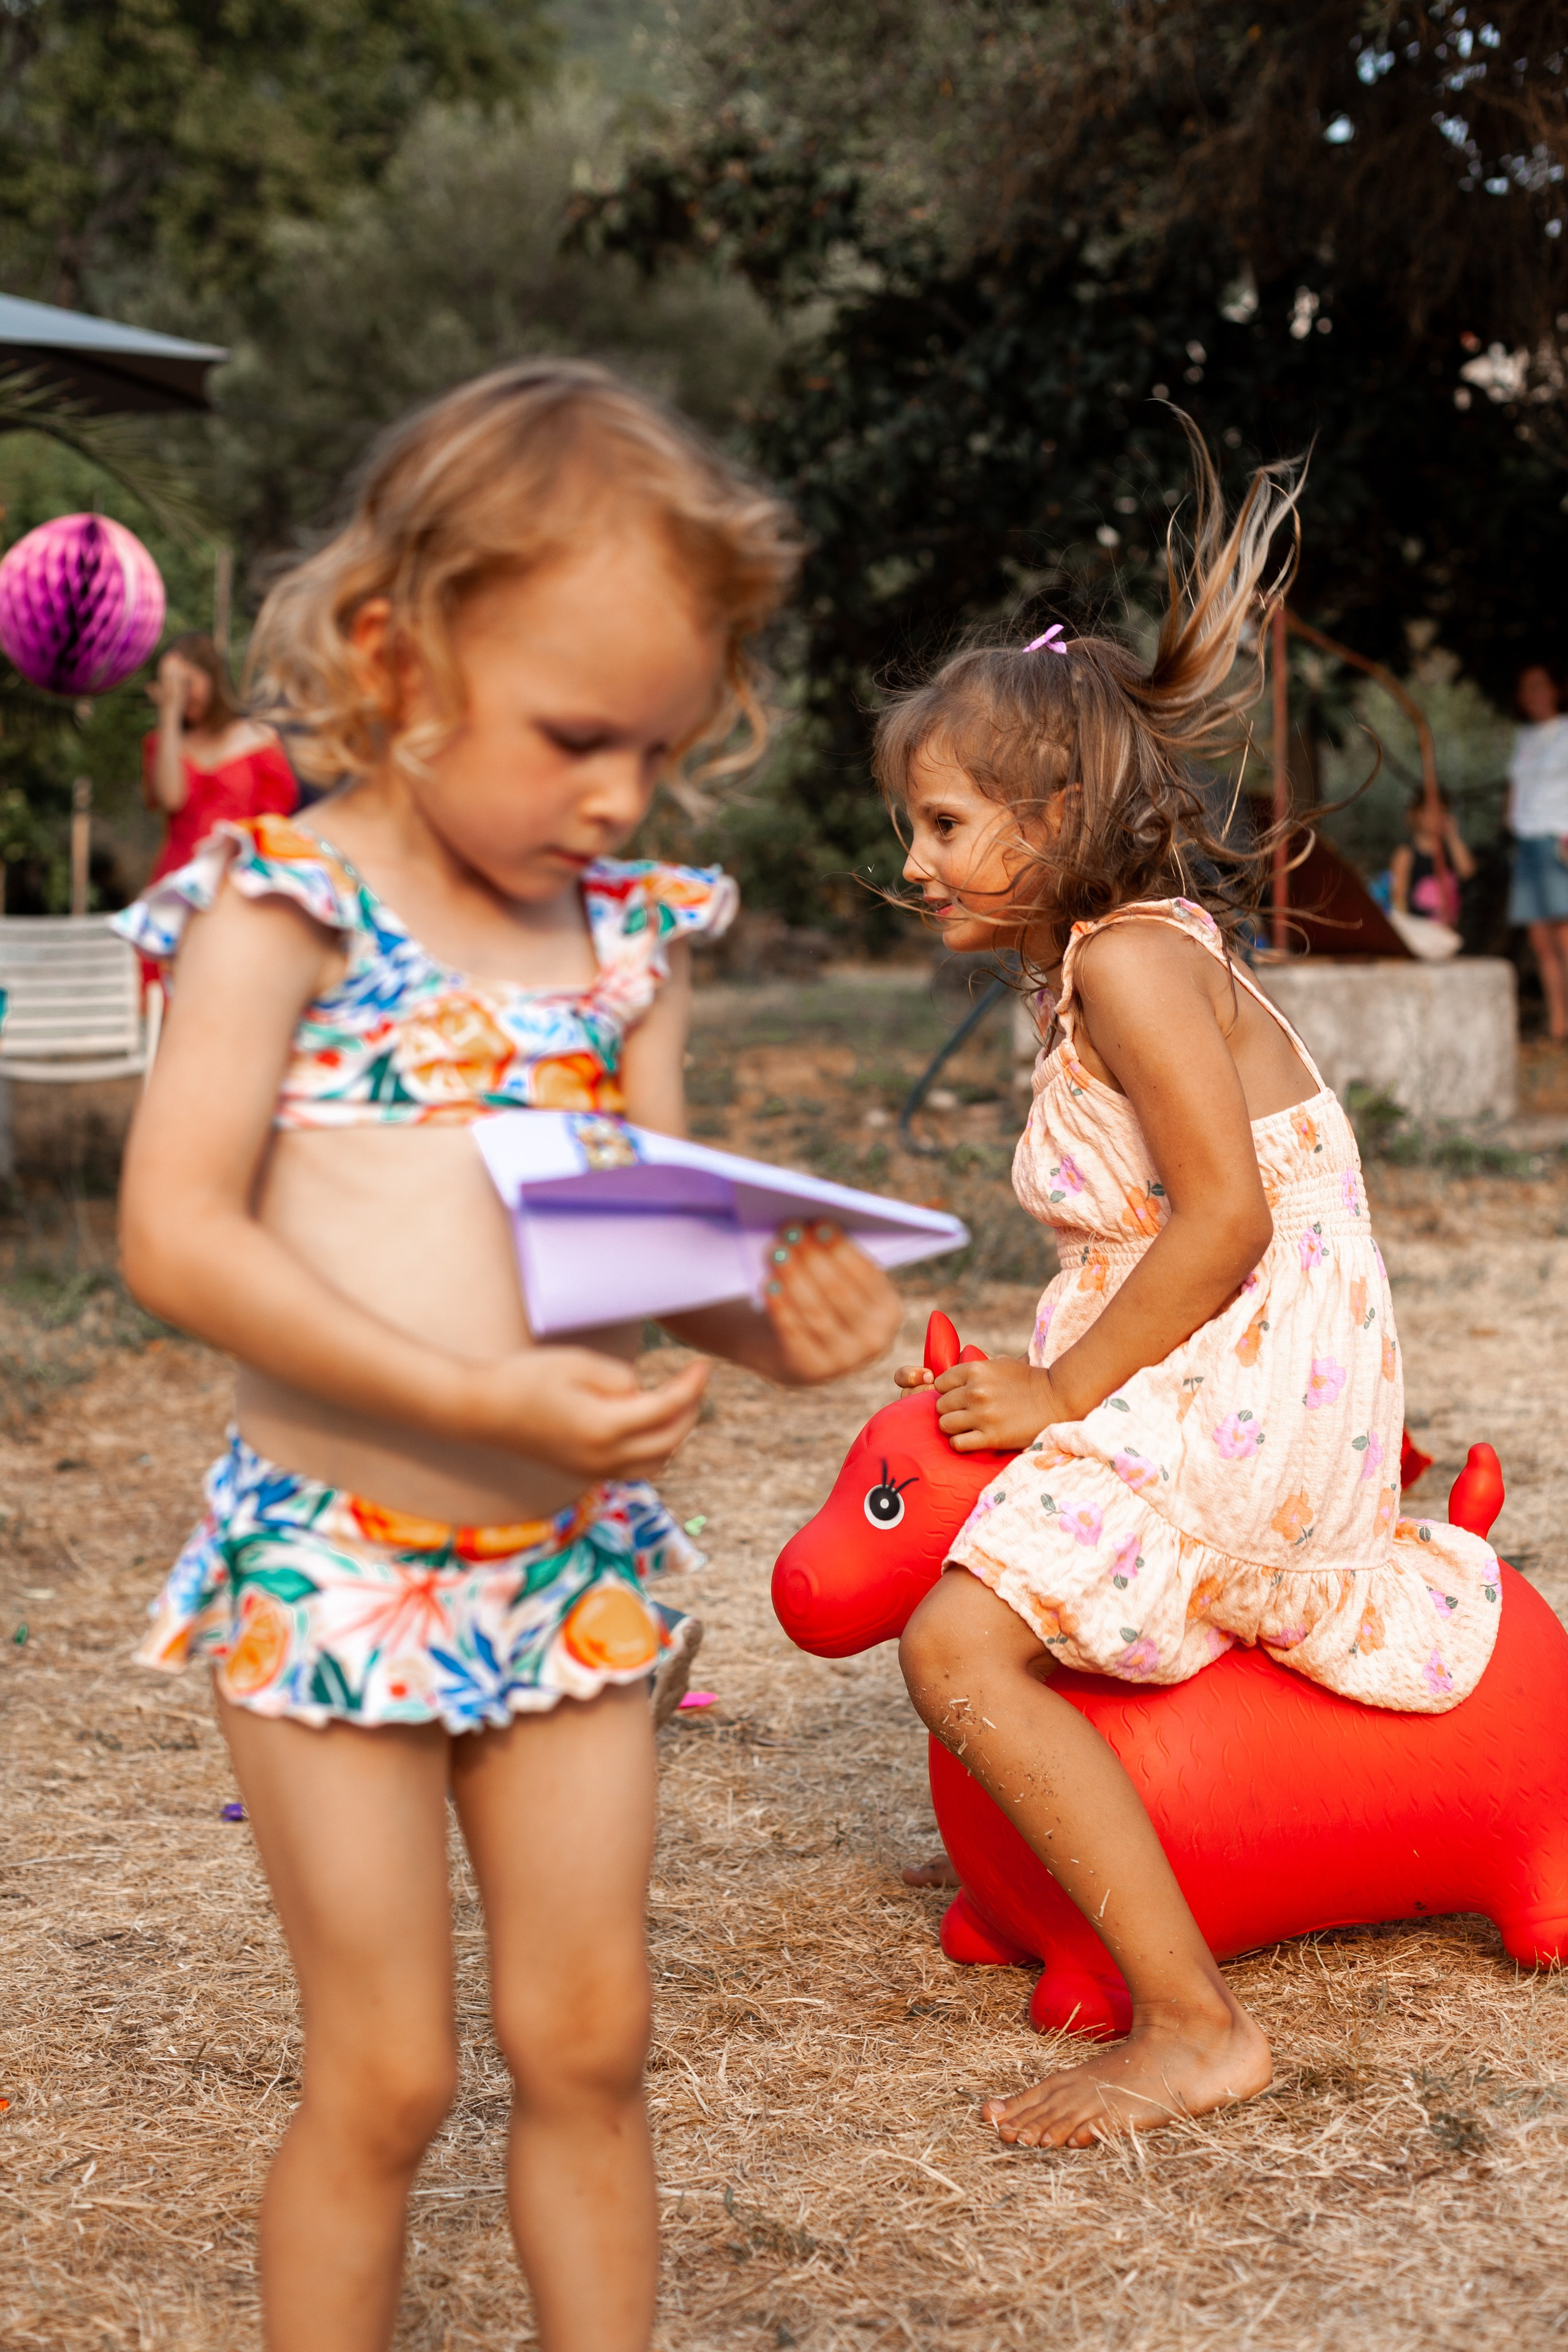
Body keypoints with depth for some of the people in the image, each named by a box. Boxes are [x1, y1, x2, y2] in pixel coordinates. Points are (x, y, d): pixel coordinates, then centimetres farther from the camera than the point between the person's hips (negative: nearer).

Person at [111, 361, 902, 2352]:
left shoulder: (631, 933, 6)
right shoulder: (284, 901, -10)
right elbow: (176, 1231, -18)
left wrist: (761, 1321, -14)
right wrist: (479, 1398, -27)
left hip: (578, 1562, 5)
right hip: (333, 1563, -4)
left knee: (587, 2047, 12)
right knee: (383, 2077, 5)